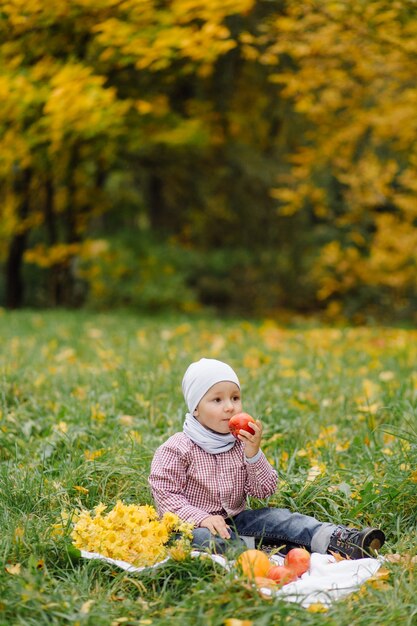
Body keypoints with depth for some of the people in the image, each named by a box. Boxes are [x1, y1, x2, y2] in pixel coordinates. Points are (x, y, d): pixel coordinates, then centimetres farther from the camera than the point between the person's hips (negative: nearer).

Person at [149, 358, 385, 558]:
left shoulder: (242, 443, 3)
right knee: (203, 538, -37)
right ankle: (263, 551, -42)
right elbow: (165, 494, -15)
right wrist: (202, 518, -27)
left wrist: (254, 455, -17)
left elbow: (264, 491, 0)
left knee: (278, 517, -16)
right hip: (196, 525, -4)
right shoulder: (177, 449, -11)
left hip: (236, 521, 5)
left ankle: (335, 539, -34)